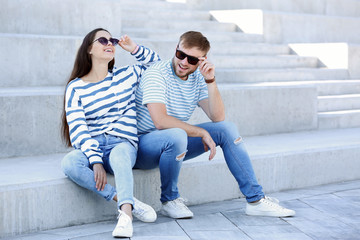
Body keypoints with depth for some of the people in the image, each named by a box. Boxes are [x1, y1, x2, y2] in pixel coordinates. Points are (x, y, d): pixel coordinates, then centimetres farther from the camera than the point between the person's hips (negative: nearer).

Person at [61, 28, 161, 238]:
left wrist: (135, 49, 11)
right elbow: (77, 130, -5)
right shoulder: (75, 87, 5)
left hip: (124, 144, 0)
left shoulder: (126, 75, 14)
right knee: (69, 163, -33)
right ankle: (130, 202, -32)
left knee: (118, 154, -37)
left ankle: (126, 213, -51)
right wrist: (95, 161, -20)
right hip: (91, 148, 0)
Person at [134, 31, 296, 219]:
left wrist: (210, 81, -20)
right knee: (176, 135, -39)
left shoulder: (197, 78, 2)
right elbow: (160, 121, -31)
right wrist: (202, 133, -24)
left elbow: (218, 117, -8)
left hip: (176, 141, 7)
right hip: (143, 144, -7)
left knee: (227, 128, -5)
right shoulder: (156, 74, -18)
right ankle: (169, 200, -14)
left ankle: (256, 200, -4)